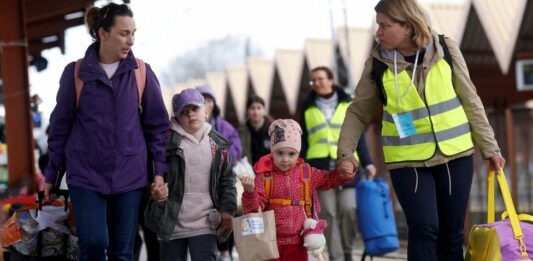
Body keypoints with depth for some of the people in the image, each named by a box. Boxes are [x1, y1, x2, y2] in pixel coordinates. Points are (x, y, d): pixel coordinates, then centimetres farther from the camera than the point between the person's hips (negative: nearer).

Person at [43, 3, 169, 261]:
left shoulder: (142, 73, 1)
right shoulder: (75, 73, -1)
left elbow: (157, 125, 7)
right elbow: (60, 125, 5)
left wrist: (160, 171, 1)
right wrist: (51, 174, 7)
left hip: (129, 175, 1)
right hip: (86, 174, -1)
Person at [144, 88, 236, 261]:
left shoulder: (218, 144, 5)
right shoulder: (168, 140, -4)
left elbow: (227, 180, 11)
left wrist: (227, 209, 1)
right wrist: (155, 190, -24)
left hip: (205, 223, 0)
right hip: (171, 222, 0)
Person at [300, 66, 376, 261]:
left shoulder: (348, 104, 12)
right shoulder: (308, 108, 15)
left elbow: (358, 136, 10)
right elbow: (304, 141, 15)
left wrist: (367, 163, 1)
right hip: (320, 167, 1)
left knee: (349, 210, -12)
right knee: (328, 214, -5)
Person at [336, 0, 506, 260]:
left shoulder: (446, 50, -3)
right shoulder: (377, 64, -4)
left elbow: (470, 102, 4)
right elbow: (358, 112, 5)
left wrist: (489, 148, 6)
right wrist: (345, 151, -8)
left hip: (455, 155, 1)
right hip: (407, 161, -1)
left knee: (452, 234, 6)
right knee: (424, 229, -15)